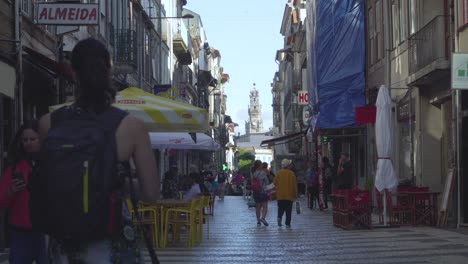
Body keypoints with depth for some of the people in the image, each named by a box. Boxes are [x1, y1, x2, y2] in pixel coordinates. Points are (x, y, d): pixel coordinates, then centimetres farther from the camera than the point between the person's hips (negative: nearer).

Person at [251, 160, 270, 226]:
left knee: (257, 206, 12)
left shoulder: (252, 173, 1)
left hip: (255, 192, 5)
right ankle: (263, 217, -19)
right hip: (263, 191, -5)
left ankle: (258, 220, 13)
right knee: (265, 206, 0)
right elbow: (267, 182, -4)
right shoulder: (262, 172, -13)